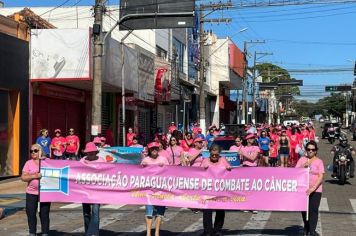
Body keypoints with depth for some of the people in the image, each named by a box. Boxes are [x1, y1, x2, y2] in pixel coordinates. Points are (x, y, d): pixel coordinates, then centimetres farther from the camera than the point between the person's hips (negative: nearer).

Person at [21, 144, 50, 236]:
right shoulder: (28, 163, 3)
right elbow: (23, 177, -2)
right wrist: (34, 176, -17)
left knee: (44, 214, 2)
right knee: (31, 214, 5)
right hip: (31, 193, 1)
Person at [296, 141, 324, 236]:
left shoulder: (319, 161, -1)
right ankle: (306, 228, 29)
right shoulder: (302, 160, 6)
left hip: (315, 190, -3)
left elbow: (321, 177, -8)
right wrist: (303, 166, -14)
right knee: (304, 209, 11)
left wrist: (313, 188, -20)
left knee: (313, 210, -8)